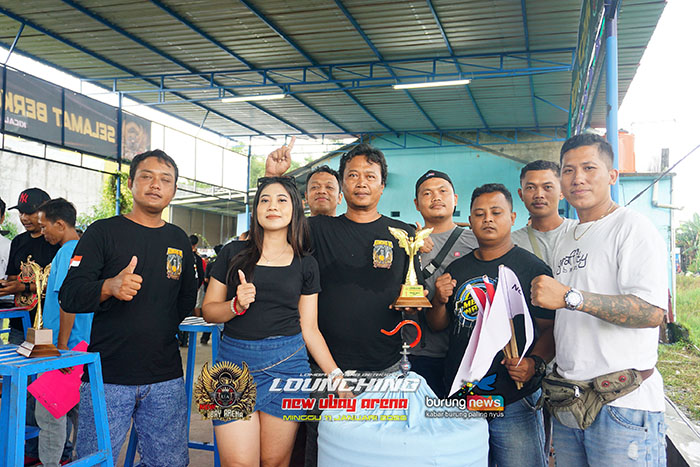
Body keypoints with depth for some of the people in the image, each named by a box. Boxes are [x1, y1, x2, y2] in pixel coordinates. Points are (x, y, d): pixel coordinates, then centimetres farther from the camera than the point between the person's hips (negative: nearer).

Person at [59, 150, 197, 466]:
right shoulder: (103, 232, 0)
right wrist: (109, 287, -27)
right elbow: (69, 296, -9)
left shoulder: (179, 240, 12)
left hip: (165, 378, 4)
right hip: (108, 376, -3)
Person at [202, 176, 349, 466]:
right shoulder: (234, 253, 5)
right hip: (235, 362, 0)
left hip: (287, 364, 1)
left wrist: (335, 374, -4)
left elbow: (309, 328, 6)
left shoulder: (306, 264, 7)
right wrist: (236, 305, -14)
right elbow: (208, 310, 6)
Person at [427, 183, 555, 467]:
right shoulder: (457, 269, 10)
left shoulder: (532, 268, -3)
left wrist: (535, 363, -22)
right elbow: (437, 325, 14)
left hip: (515, 403, -4)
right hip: (460, 398, 4)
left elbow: (550, 328, -6)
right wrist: (440, 301, -5)